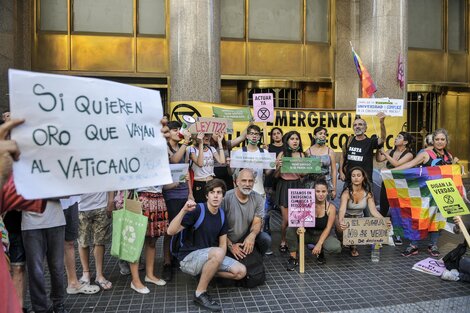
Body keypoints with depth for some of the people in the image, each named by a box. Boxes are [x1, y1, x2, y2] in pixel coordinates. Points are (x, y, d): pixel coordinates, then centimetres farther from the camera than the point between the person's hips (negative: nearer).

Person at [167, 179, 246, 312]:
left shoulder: (222, 215, 2)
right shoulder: (197, 210, -19)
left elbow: (223, 244, 8)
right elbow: (170, 231, -27)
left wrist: (219, 259, -12)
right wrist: (184, 210, -40)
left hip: (210, 257, 7)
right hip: (188, 257, -6)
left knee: (241, 271, -8)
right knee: (217, 253, -36)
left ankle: (205, 272, 9)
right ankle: (200, 293, -16)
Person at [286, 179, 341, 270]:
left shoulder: (331, 207, -11)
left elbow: (328, 228, -13)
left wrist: (319, 244, -24)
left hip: (321, 235, 0)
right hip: (307, 234, 0)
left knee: (336, 247, -30)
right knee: (291, 229, -30)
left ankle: (320, 252, 6)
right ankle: (293, 258, -16)